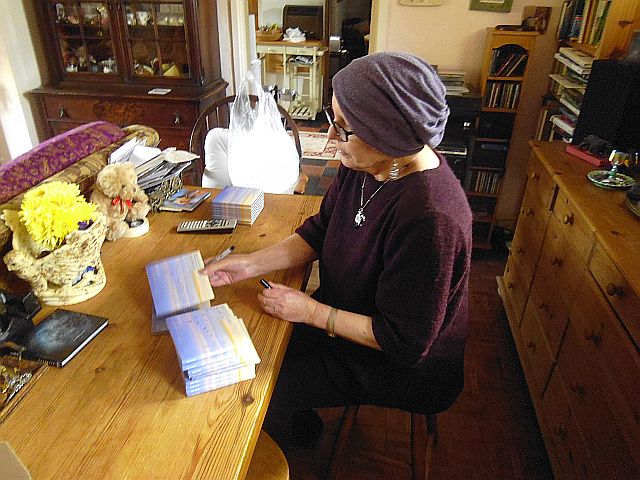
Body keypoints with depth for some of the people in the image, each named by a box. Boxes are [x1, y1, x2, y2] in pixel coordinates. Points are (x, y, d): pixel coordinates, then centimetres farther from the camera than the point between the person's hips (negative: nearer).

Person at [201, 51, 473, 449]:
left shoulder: (430, 219, -38)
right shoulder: (366, 163, -12)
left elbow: (405, 341, -29)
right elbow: (320, 232, 0)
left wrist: (313, 312, -23)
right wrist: (252, 264, -11)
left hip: (403, 367, -7)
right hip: (347, 310, 7)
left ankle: (301, 442, 37)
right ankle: (300, 431, 43)